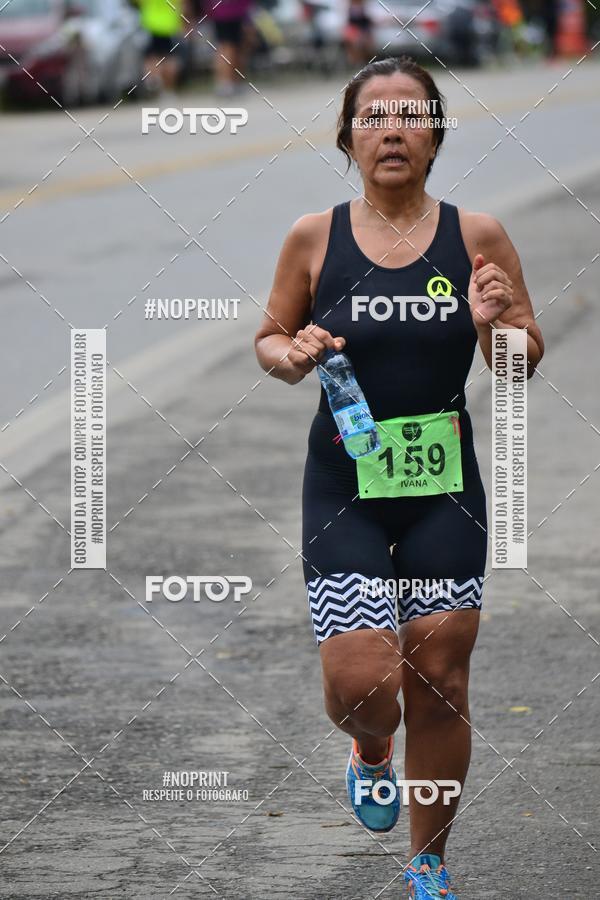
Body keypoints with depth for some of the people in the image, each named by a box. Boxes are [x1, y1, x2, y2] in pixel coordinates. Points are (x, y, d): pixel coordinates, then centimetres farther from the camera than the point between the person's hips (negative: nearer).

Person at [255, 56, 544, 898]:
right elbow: (269, 338, 10)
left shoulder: (476, 236, -2)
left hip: (444, 485, 1)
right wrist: (293, 357, -13)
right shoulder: (315, 238, -3)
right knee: (359, 683, -11)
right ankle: (371, 750, 28)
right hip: (344, 487, -1)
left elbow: (524, 364, 5)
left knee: (439, 687, 4)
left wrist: (495, 326, -17)